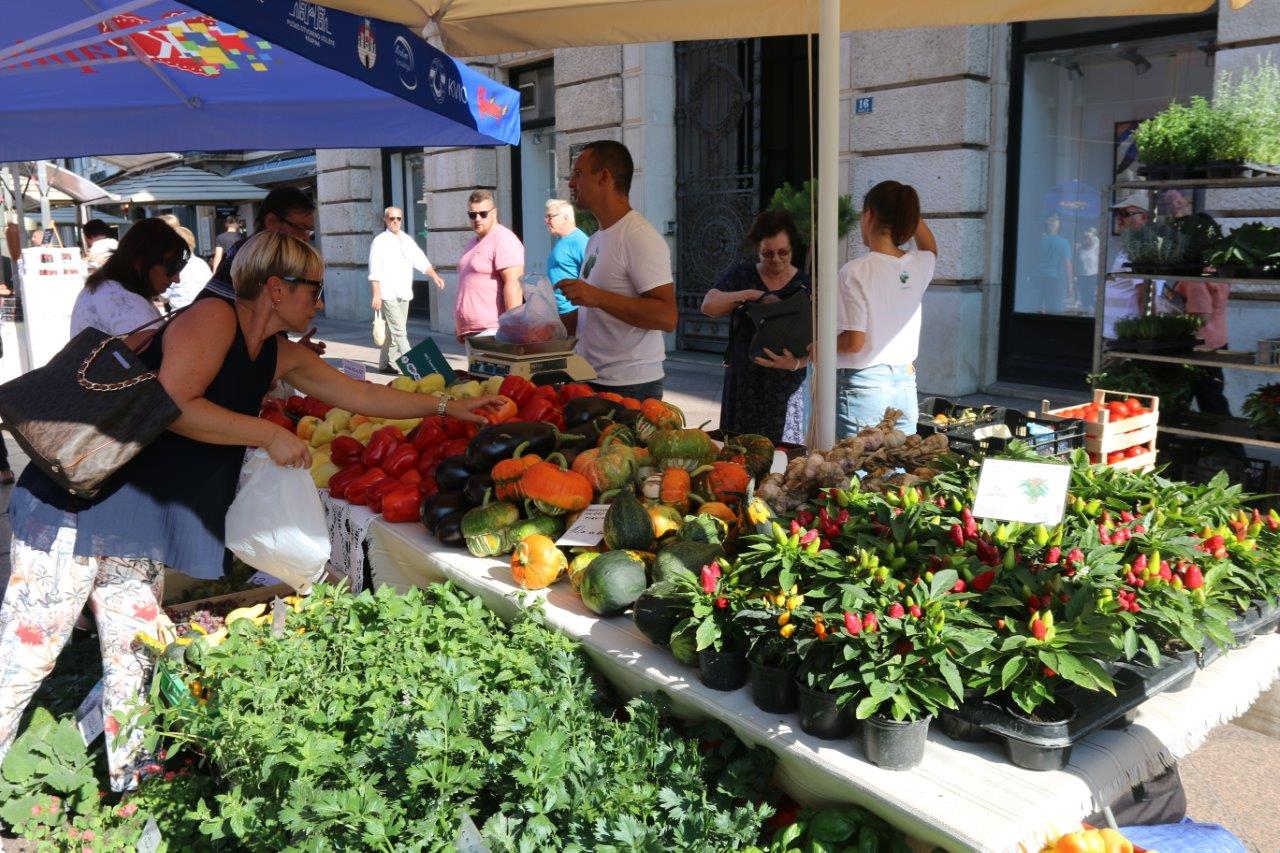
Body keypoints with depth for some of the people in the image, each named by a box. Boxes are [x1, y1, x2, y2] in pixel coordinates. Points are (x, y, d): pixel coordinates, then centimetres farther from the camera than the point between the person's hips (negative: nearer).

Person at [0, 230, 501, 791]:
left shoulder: (281, 355, 11)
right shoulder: (215, 317, -15)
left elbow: (362, 395, 17)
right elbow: (170, 404, -25)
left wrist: (448, 406, 18)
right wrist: (270, 435, -20)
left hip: (140, 523, 9)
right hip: (82, 499, -8)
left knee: (134, 657, 13)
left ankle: (133, 785, 24)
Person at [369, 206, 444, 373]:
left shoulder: (407, 240, 14)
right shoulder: (380, 241, -3)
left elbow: (420, 260, 18)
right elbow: (375, 271, -7)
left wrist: (435, 276, 5)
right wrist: (376, 295, -13)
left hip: (404, 293, 6)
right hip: (388, 294, -6)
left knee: (393, 330, 11)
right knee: (399, 331, -12)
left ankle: (386, 363, 21)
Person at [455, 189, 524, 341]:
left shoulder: (503, 240, -10)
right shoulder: (474, 242, 21)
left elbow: (513, 283, -19)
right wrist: (460, 326, 24)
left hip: (492, 331, -9)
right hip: (471, 331, 9)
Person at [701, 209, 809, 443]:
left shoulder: (804, 286, 2)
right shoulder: (740, 275, 6)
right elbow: (708, 306, -8)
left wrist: (796, 363, -24)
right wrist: (752, 295, -16)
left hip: (786, 386, -1)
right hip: (742, 383, 1)